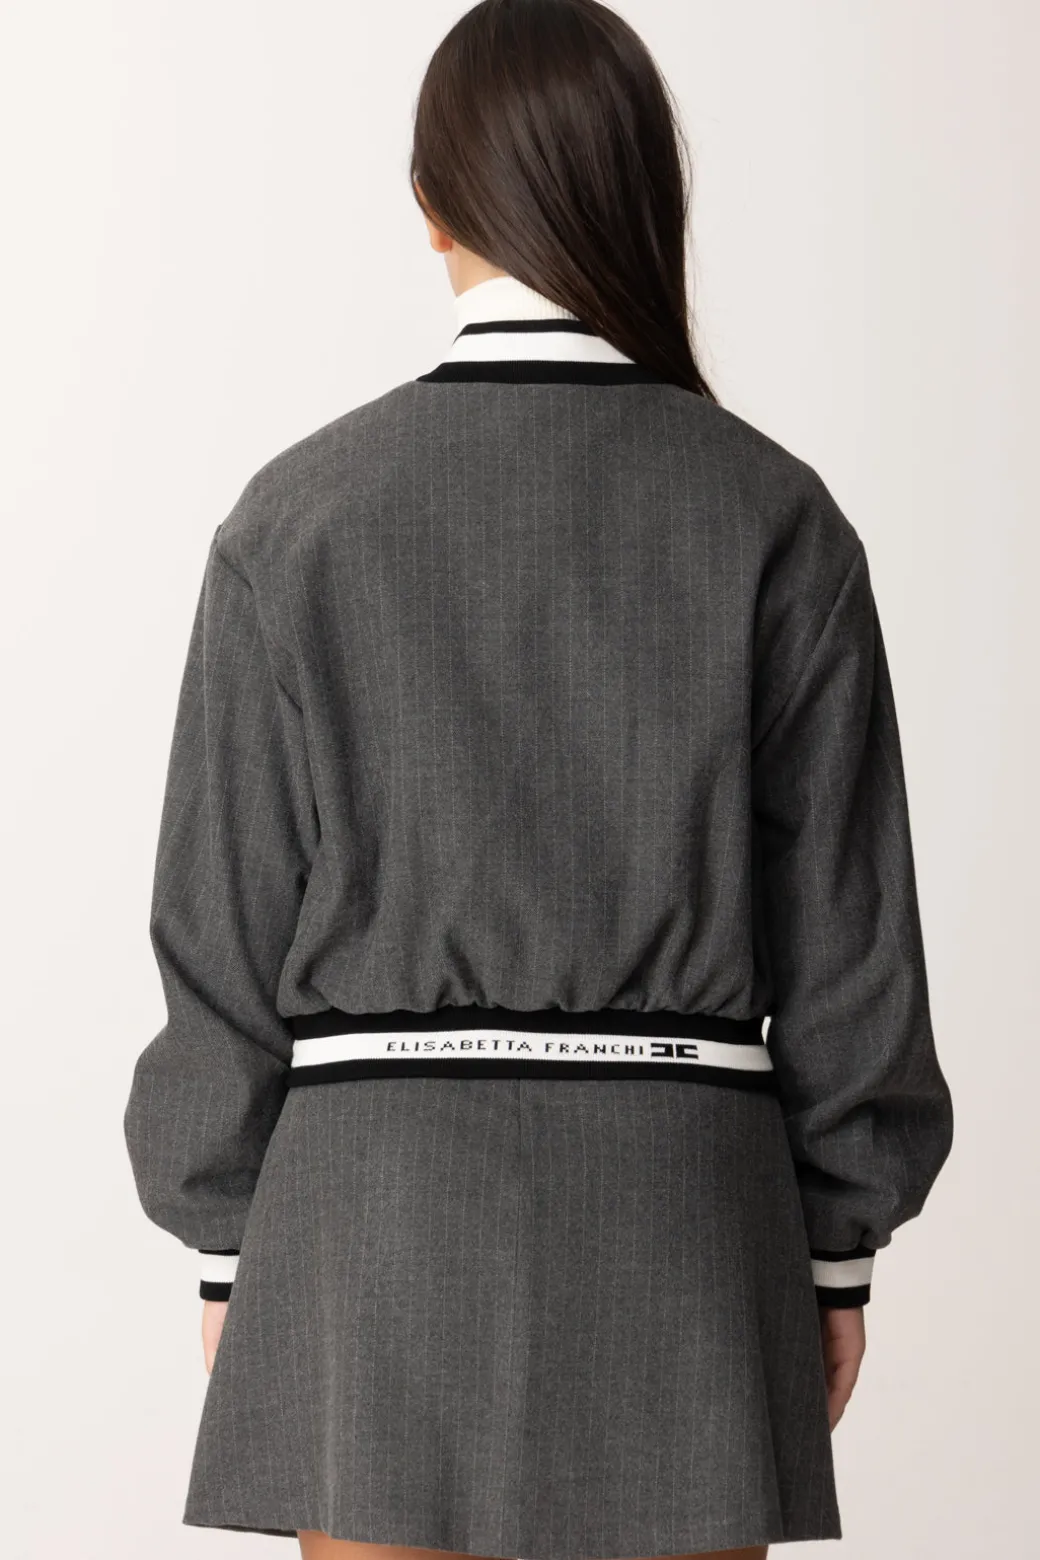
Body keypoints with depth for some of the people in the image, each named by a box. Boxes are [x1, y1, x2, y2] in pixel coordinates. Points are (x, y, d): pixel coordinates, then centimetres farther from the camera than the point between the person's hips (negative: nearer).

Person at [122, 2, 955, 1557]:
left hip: (386, 1202, 0)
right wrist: (837, 1243, 10)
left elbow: (228, 920, -1)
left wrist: (230, 1242, 8)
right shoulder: (772, 515, -1)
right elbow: (842, 917, 1)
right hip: (678, 1202, 1)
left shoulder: (299, 514, -3)